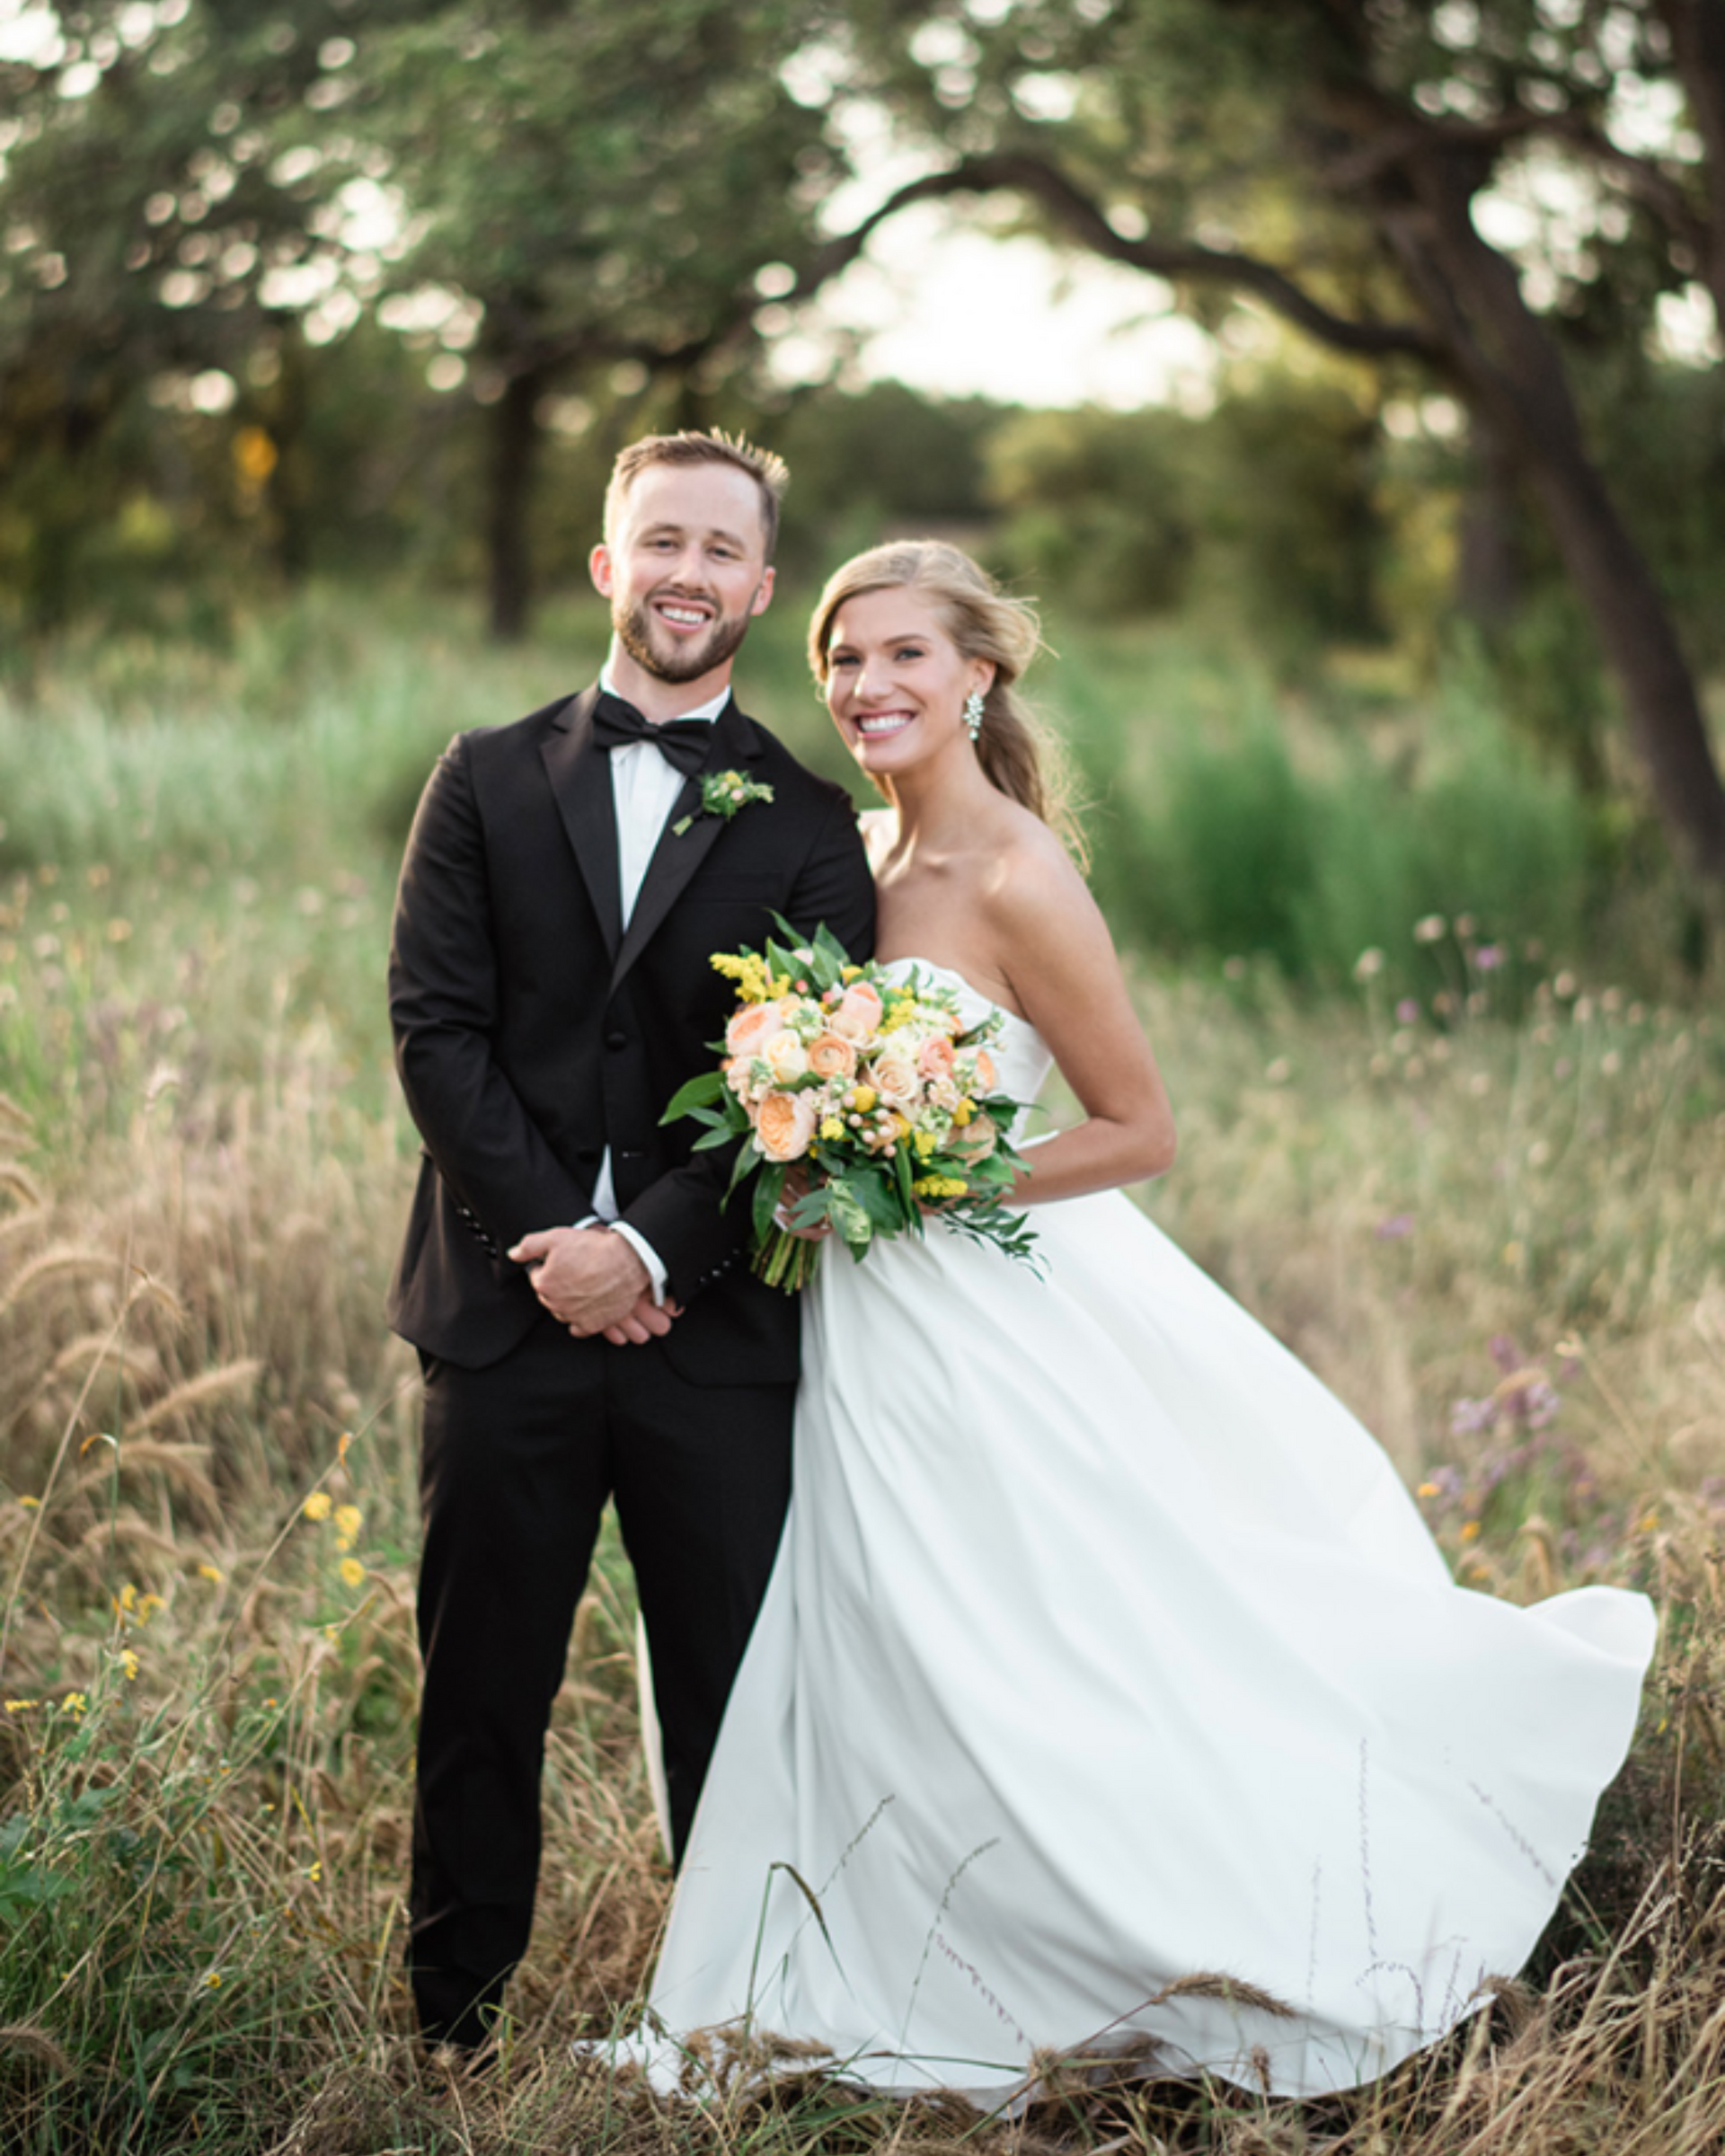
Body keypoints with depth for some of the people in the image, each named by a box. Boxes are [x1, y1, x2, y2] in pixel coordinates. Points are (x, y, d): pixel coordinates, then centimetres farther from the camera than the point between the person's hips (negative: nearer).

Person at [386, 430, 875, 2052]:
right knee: (482, 1689, 9)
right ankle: (452, 2019, 23)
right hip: (503, 1310, 1)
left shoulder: (808, 825, 6)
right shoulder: (488, 781, 8)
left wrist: (649, 1248, -13)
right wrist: (559, 1235, -11)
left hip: (713, 1324, 0)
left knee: (735, 1702, 7)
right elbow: (434, 1026, -1)